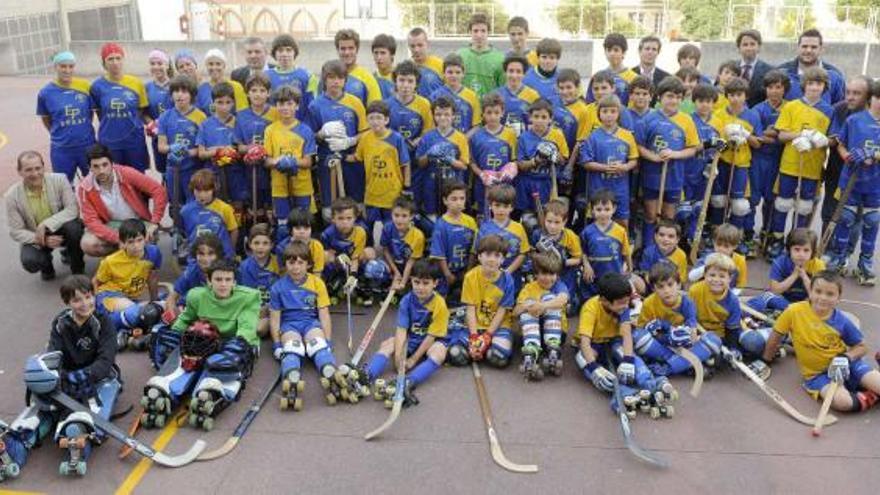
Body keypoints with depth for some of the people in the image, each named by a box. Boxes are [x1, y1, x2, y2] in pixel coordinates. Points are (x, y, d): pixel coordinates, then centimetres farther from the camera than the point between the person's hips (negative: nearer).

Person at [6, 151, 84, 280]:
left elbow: (72, 210, -20)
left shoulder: (59, 180, -17)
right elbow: (16, 232, -11)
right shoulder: (12, 196, -16)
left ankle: (77, 269, -6)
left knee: (73, 226, -34)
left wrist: (46, 225, -31)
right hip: (34, 238, 0)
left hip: (60, 229, 0)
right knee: (30, 262, -29)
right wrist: (42, 240, -28)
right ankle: (46, 264, 12)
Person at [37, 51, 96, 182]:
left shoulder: (85, 87, -6)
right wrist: (60, 134, 7)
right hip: (61, 149, -1)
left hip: (87, 145, 1)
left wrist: (83, 130, 5)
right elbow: (46, 119, 7)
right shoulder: (46, 92, -7)